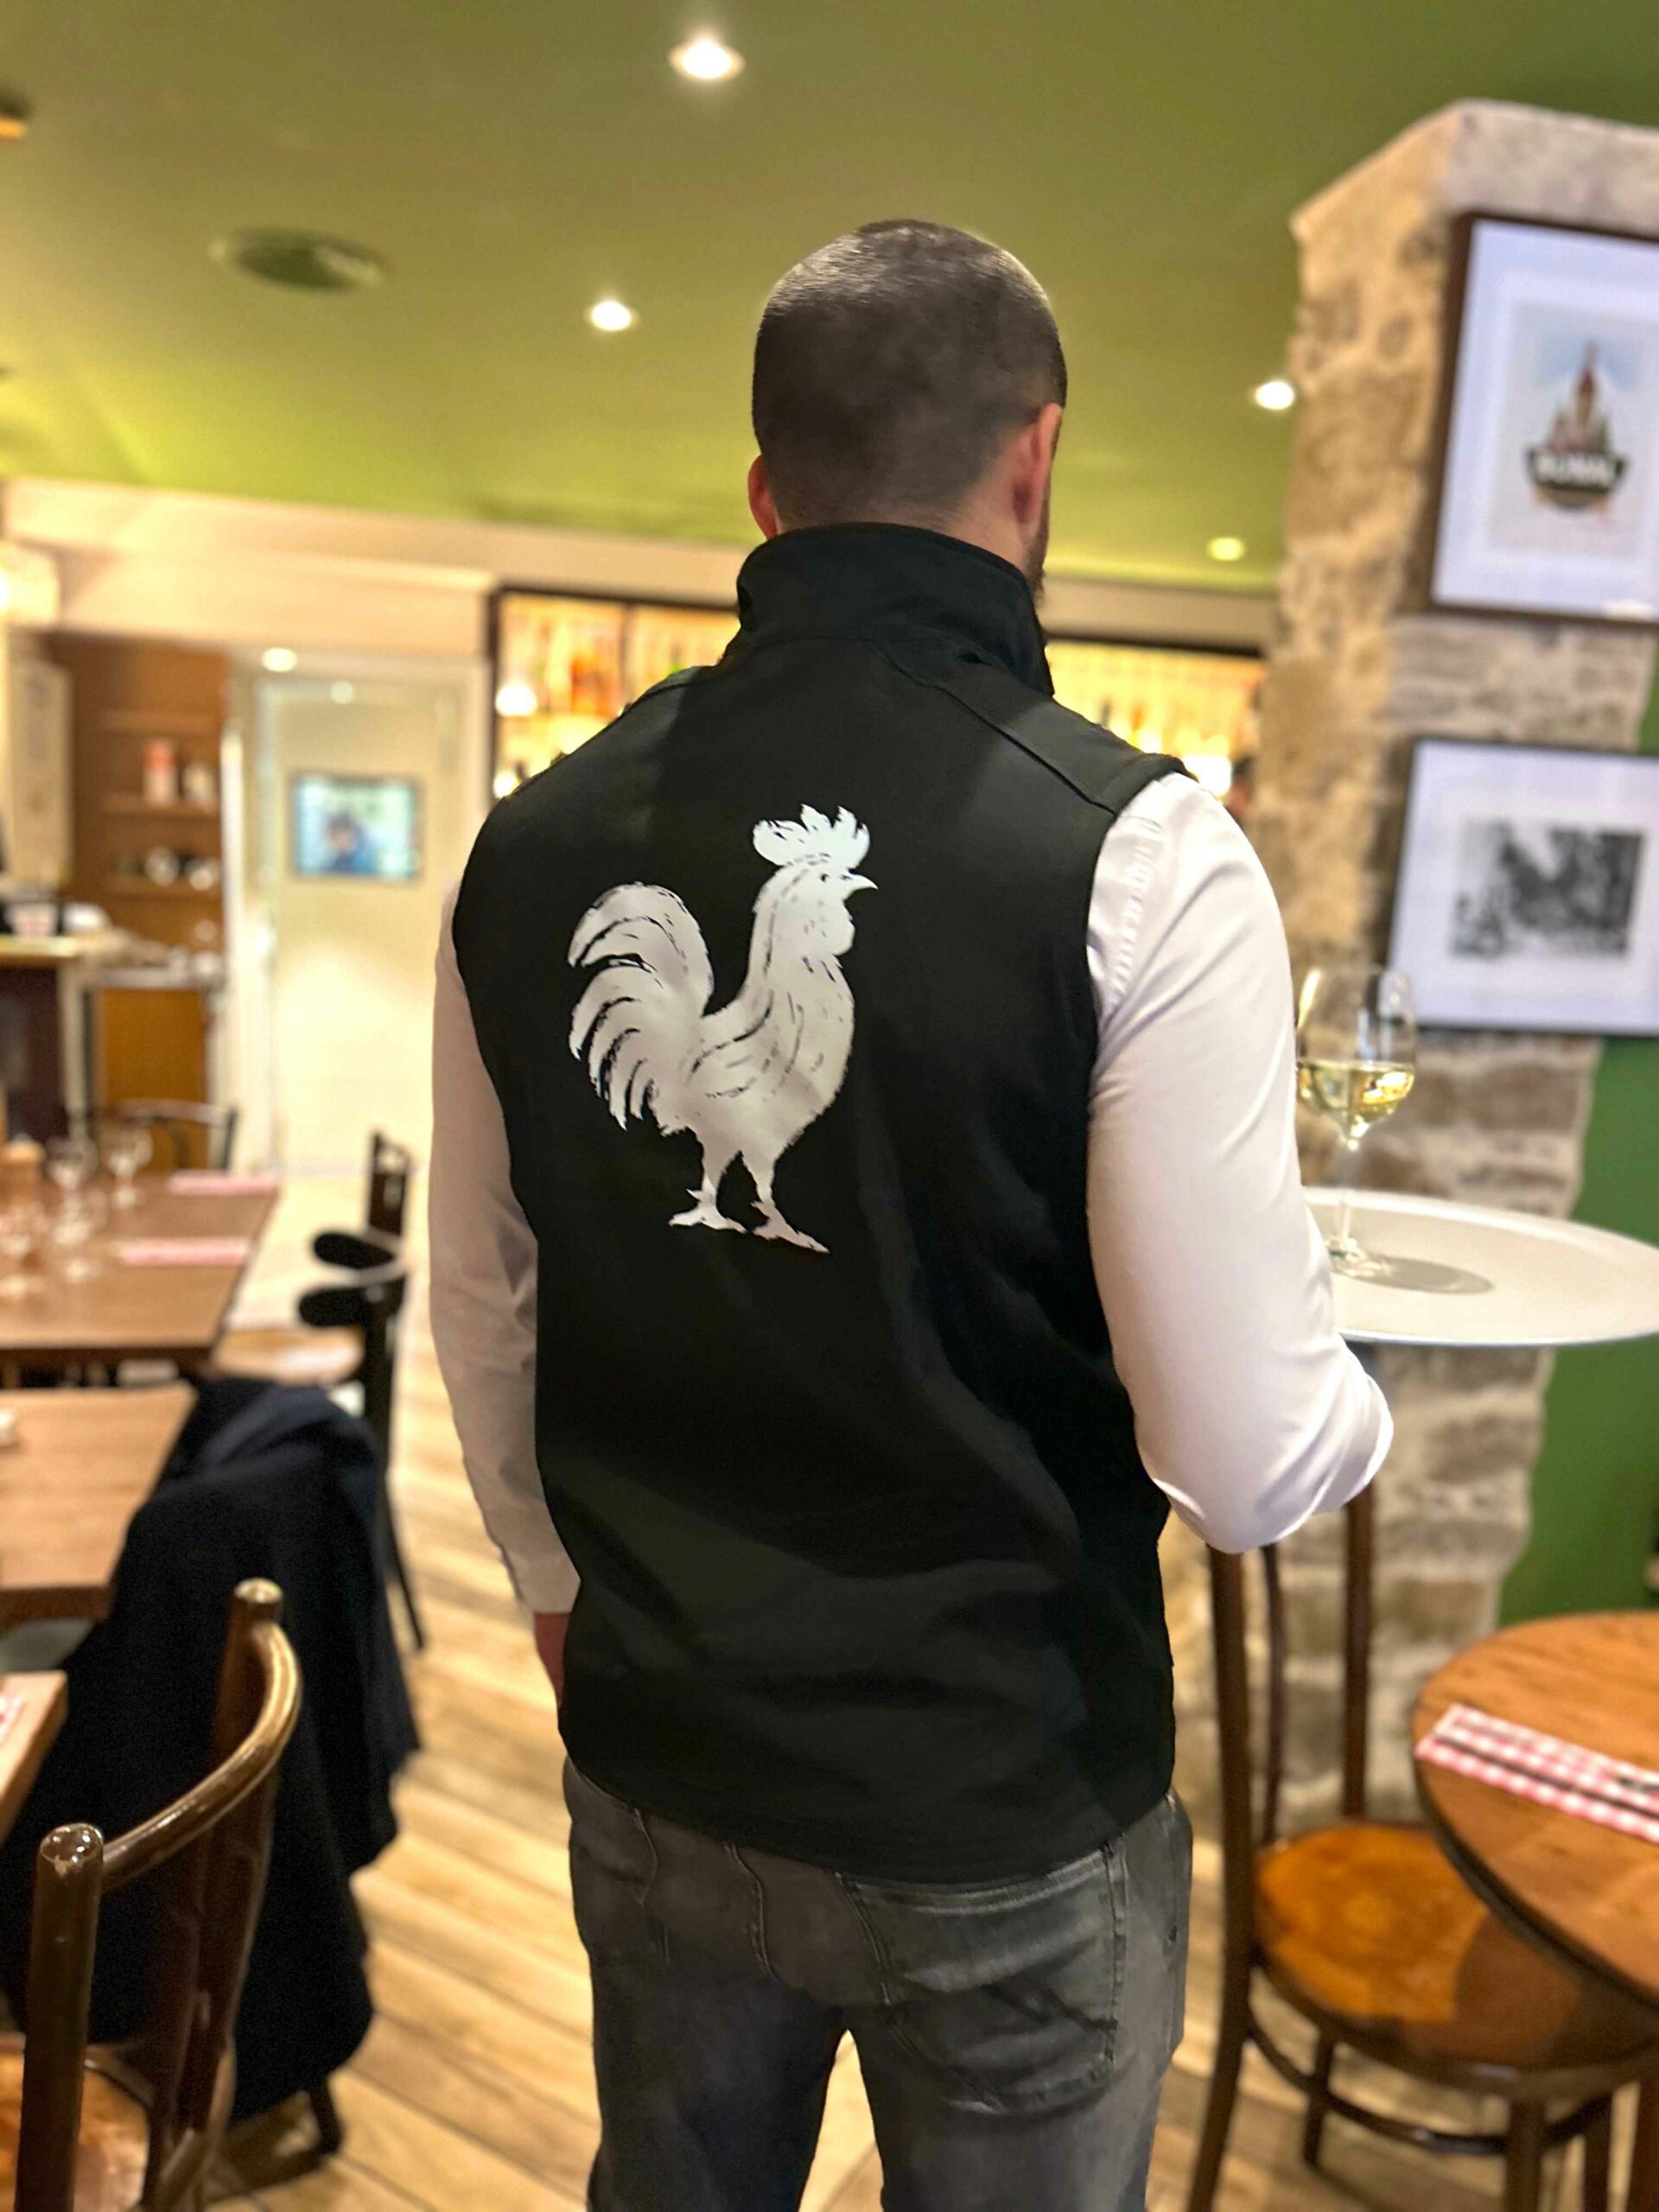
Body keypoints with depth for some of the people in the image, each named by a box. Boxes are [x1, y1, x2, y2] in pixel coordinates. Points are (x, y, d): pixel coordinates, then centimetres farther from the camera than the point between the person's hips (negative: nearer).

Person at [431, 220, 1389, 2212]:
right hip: (1004, 1820, -3)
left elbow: (480, 1312, 3)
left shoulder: (534, 843, -7)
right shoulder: (1136, 855, -20)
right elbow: (1250, 1463, -20)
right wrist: (1361, 1399, 4)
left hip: (652, 1773, 4)